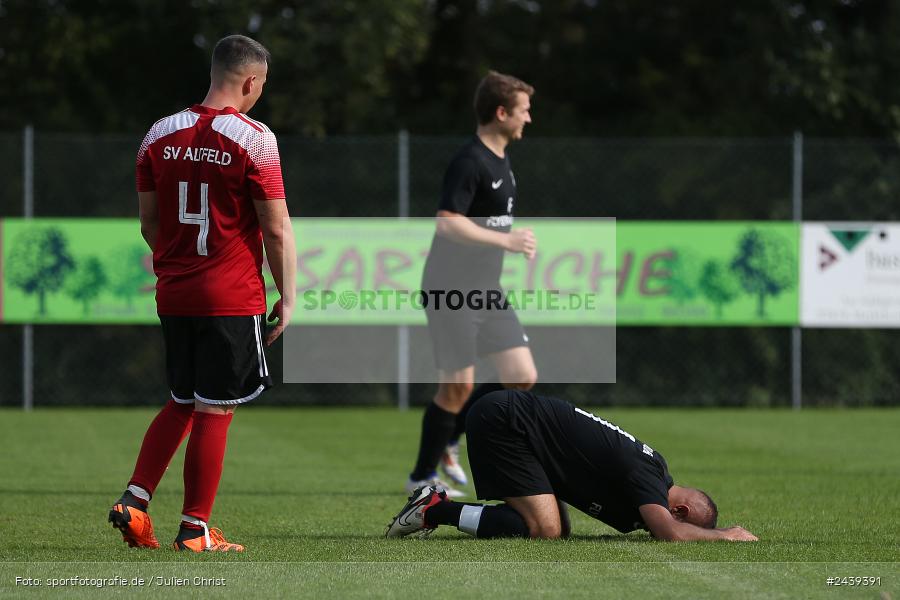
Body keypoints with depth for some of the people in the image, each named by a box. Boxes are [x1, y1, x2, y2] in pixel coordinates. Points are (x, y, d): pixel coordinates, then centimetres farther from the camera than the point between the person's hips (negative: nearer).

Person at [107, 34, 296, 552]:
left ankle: (134, 501, 8)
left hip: (173, 295, 6)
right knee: (214, 411, 1)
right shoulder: (254, 138, -10)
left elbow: (150, 224, 12)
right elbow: (277, 229, -10)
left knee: (182, 403, 19)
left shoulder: (161, 135, 6)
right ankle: (196, 529, 5)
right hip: (233, 297, -6)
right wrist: (287, 298, -2)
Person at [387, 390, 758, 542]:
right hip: (502, 422, -10)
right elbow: (671, 533, -33)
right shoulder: (645, 473, -18)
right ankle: (435, 510, -7)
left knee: (558, 529, 10)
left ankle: (437, 504, 12)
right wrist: (725, 535, -17)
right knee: (545, 530, -18)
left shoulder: (653, 469, 10)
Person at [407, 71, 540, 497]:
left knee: (523, 378, 2)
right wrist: (506, 241, -23)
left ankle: (447, 438, 19)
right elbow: (447, 223, -26)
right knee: (459, 386, -5)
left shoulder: (500, 161, 14)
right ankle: (422, 476, 11)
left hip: (486, 290, 9)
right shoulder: (469, 162, -17)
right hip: (451, 290, -9)